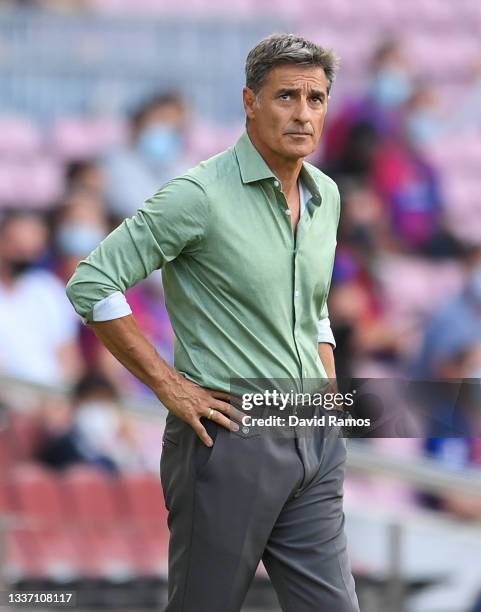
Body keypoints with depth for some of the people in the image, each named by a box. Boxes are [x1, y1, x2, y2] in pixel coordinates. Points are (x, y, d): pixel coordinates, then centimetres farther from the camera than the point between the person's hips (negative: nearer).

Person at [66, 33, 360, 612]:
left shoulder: (325, 196, 12)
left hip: (313, 445, 7)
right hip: (231, 440, -7)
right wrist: (169, 385, -13)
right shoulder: (201, 195, -11)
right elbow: (91, 284, -14)